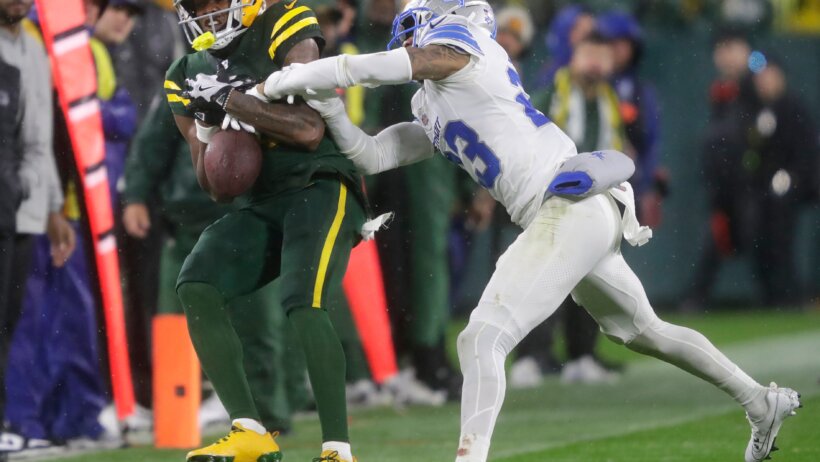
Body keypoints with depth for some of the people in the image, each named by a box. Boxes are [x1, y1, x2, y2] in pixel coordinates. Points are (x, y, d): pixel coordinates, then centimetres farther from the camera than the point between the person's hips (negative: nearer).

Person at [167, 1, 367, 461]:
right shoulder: (190, 77, 14)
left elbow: (309, 129, -15)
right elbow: (215, 189, 15)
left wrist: (228, 100, -16)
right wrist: (209, 126, -3)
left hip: (321, 186, -6)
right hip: (265, 203, 7)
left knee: (305, 306, -25)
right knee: (196, 287, -14)